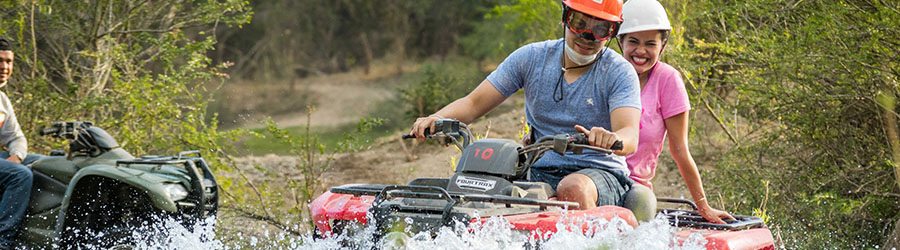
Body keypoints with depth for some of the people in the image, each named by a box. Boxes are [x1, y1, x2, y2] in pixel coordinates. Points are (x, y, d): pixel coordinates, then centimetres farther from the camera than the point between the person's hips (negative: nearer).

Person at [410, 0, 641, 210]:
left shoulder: (618, 72, -4)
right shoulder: (531, 58, 5)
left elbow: (630, 137, -19)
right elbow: (474, 103, 5)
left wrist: (612, 139, -45)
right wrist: (437, 119, -18)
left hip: (600, 173, -3)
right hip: (540, 173, 3)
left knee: (573, 188, -39)